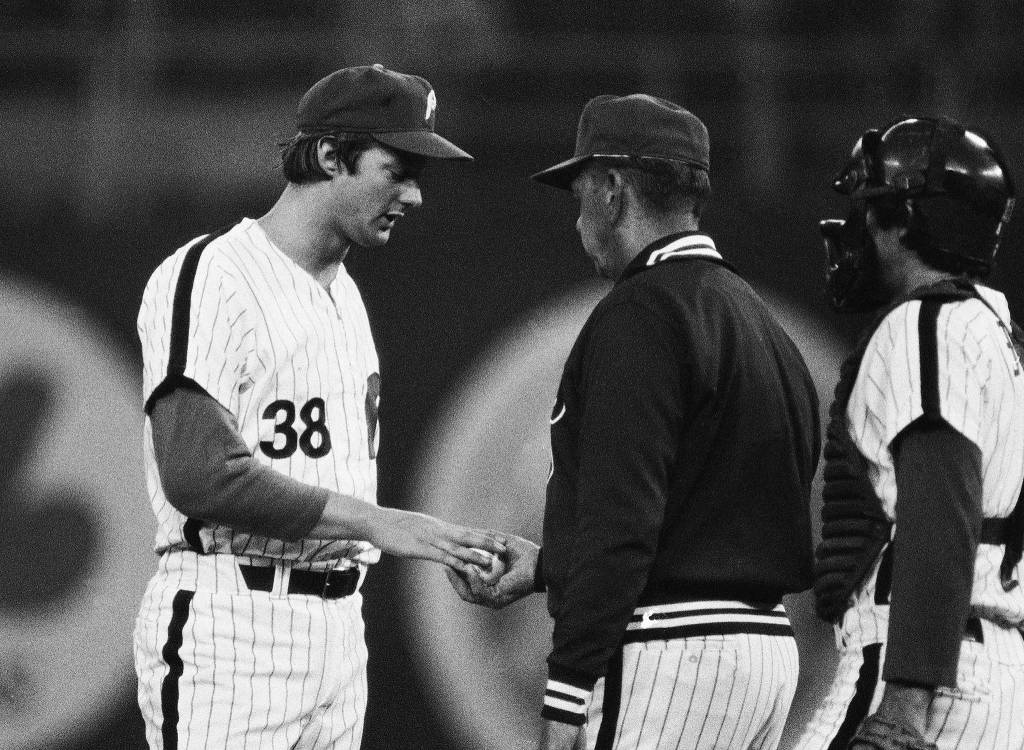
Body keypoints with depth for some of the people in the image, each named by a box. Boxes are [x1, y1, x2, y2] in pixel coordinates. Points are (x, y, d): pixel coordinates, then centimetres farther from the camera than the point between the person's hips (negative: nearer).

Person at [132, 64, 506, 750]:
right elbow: (199, 475, -22)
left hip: (338, 632, 9)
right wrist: (378, 523, -21)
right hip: (227, 633, -9)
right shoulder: (209, 279, -11)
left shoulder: (344, 293, 19)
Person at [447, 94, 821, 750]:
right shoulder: (756, 316, 17)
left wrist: (568, 694, -17)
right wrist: (545, 565, 29)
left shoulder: (641, 314, -11)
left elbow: (621, 519, -18)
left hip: (668, 648, -9)